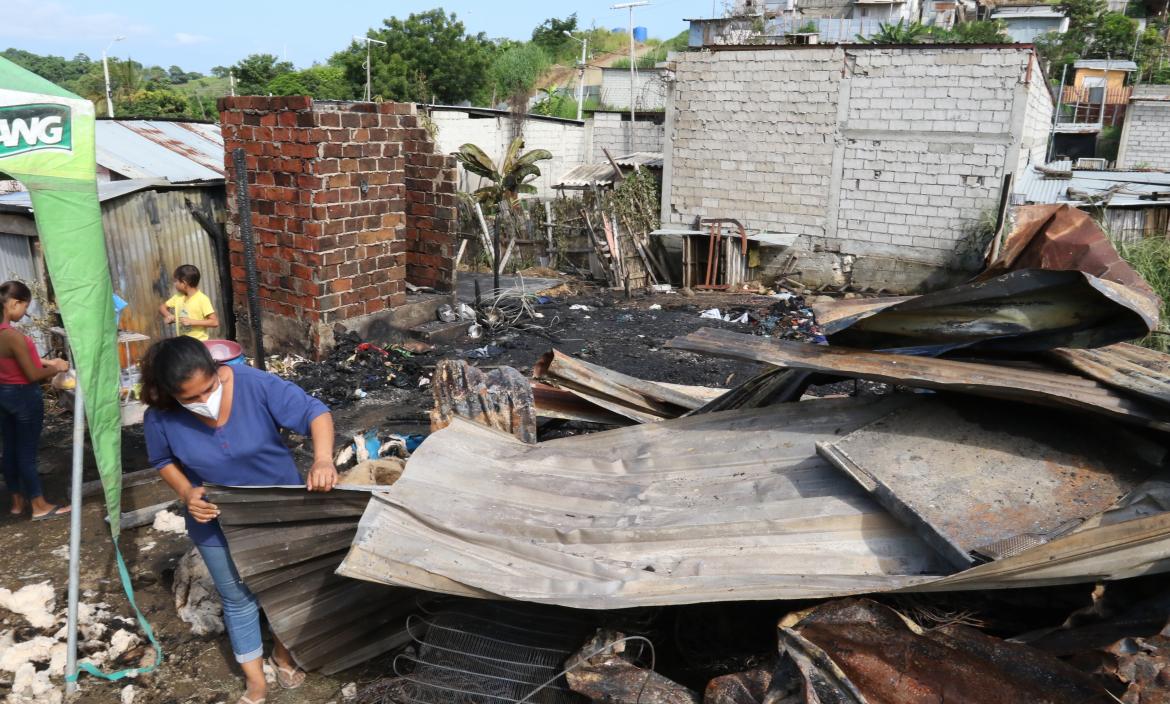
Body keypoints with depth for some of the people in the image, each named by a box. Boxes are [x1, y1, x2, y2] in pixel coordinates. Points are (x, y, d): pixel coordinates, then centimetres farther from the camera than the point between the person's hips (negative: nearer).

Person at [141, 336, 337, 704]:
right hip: (218, 520, 1)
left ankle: (282, 652, 47)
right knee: (239, 599, 15)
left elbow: (315, 413, -29)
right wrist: (186, 492, -21)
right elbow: (164, 460, -2)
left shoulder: (256, 384, -30)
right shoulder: (161, 417, -22)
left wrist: (323, 459, -48)